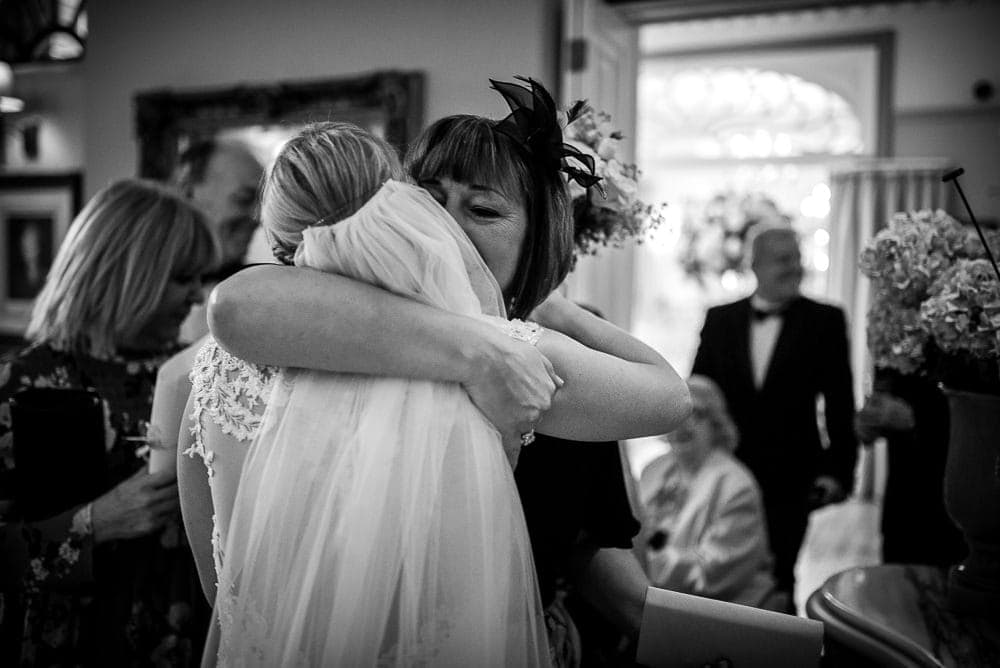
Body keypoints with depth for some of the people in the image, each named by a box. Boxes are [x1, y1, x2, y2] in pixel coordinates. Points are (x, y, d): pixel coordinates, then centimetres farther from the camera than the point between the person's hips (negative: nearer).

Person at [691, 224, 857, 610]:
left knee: (778, 577, 4)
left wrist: (838, 469, -5)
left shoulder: (825, 321, 0)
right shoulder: (720, 319, 5)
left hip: (790, 479, -2)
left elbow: (839, 401, 0)